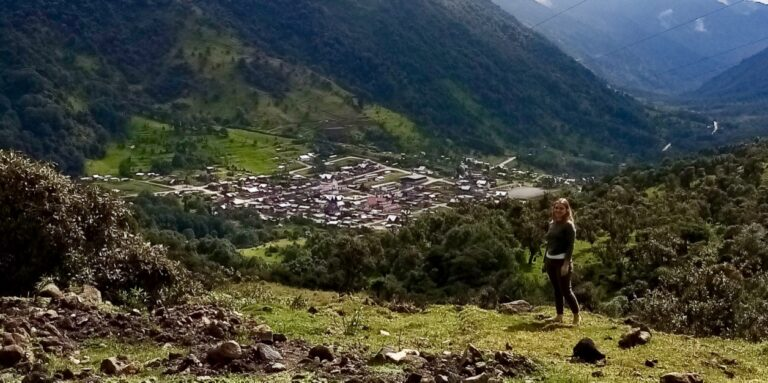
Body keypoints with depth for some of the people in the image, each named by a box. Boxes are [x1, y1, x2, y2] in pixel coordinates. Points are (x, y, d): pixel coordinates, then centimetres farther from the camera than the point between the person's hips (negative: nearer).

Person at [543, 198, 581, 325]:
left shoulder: (568, 225, -8)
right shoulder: (552, 224, 13)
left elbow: (570, 246, -14)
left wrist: (566, 263, -20)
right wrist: (545, 261, 17)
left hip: (562, 261, -7)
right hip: (550, 261, 7)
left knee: (565, 290, -6)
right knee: (556, 289, 11)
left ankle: (577, 316, 5)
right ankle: (559, 316, 17)